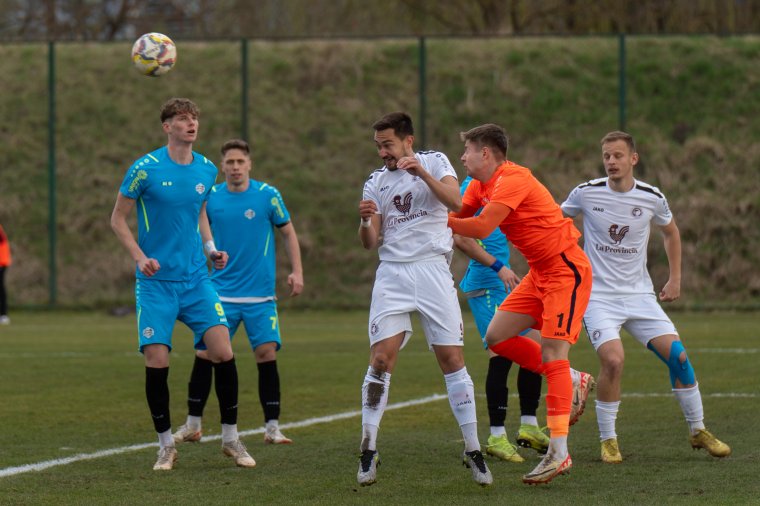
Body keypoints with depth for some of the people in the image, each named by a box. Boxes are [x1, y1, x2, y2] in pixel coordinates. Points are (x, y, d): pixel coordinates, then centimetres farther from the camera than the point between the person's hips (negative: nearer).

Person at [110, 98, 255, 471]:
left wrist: (210, 247, 7)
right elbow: (118, 219, -1)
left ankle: (230, 437, 8)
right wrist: (139, 257, -14)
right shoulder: (146, 168, -8)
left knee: (223, 353, -8)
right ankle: (166, 445, 10)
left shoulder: (207, 170, 6)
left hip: (196, 279, 3)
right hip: (156, 282, -3)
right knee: (157, 361, -8)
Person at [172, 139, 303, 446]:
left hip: (260, 295, -1)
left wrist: (297, 272, -2)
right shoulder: (210, 198, 2)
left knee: (267, 354, -8)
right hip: (220, 292, 1)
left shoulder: (268, 195, -2)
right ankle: (193, 425, 9)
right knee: (204, 354, -3)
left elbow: (288, 233, 7)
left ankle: (272, 427, 2)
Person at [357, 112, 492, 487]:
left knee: (452, 360, -4)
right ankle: (368, 450, -5)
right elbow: (370, 243, 6)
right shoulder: (376, 182, 12)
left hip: (433, 271, -2)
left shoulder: (434, 162, 4)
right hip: (392, 275, 2)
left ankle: (473, 451, 2)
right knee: (380, 359, -10)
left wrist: (422, 173, -26)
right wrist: (365, 221, -15)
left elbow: (455, 201, -14)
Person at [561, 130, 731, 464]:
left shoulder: (652, 198, -2)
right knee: (613, 360, -25)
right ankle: (607, 440, -7)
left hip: (639, 295, 3)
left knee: (678, 355, -9)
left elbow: (670, 232, 19)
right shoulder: (586, 193, -7)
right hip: (597, 296, -3)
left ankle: (698, 430, 12)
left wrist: (675, 279, 14)